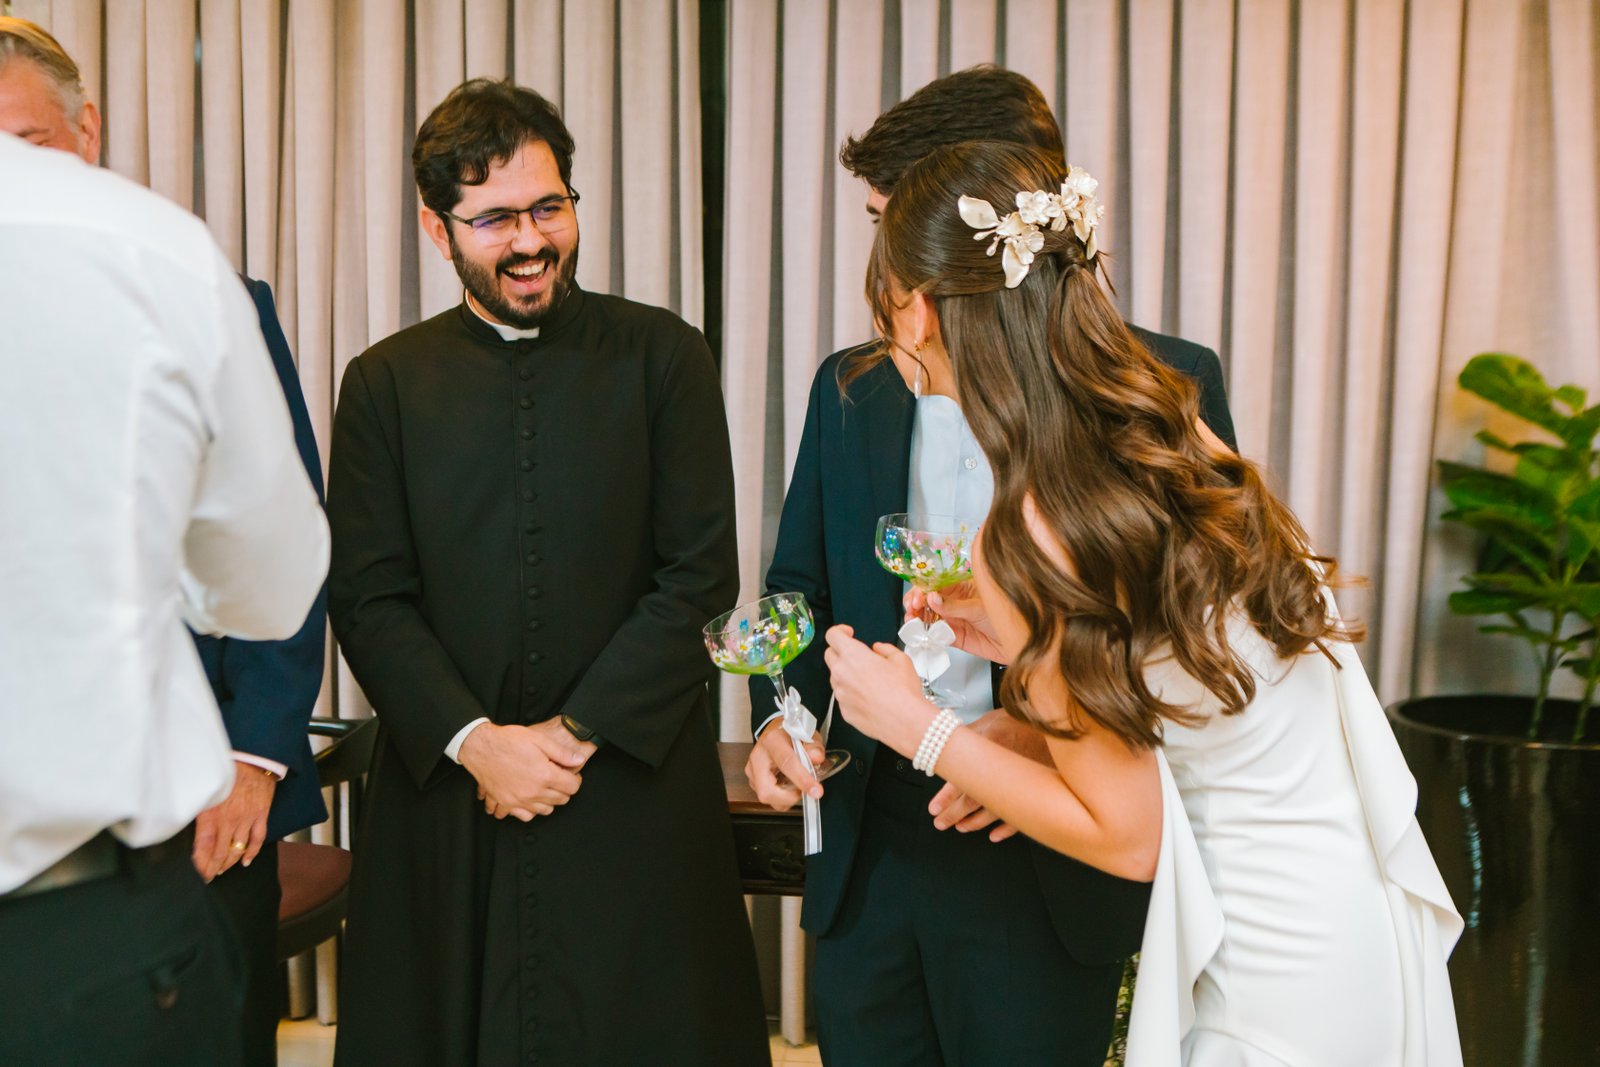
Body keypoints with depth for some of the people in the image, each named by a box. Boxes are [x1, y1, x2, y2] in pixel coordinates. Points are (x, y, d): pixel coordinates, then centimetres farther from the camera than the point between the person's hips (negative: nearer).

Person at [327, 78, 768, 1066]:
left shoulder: (663, 355, 0)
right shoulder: (385, 382, 5)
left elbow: (702, 572, -5)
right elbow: (367, 598, 1)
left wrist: (576, 733, -10)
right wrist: (475, 740, -11)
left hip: (636, 784, -1)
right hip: (444, 786, 2)